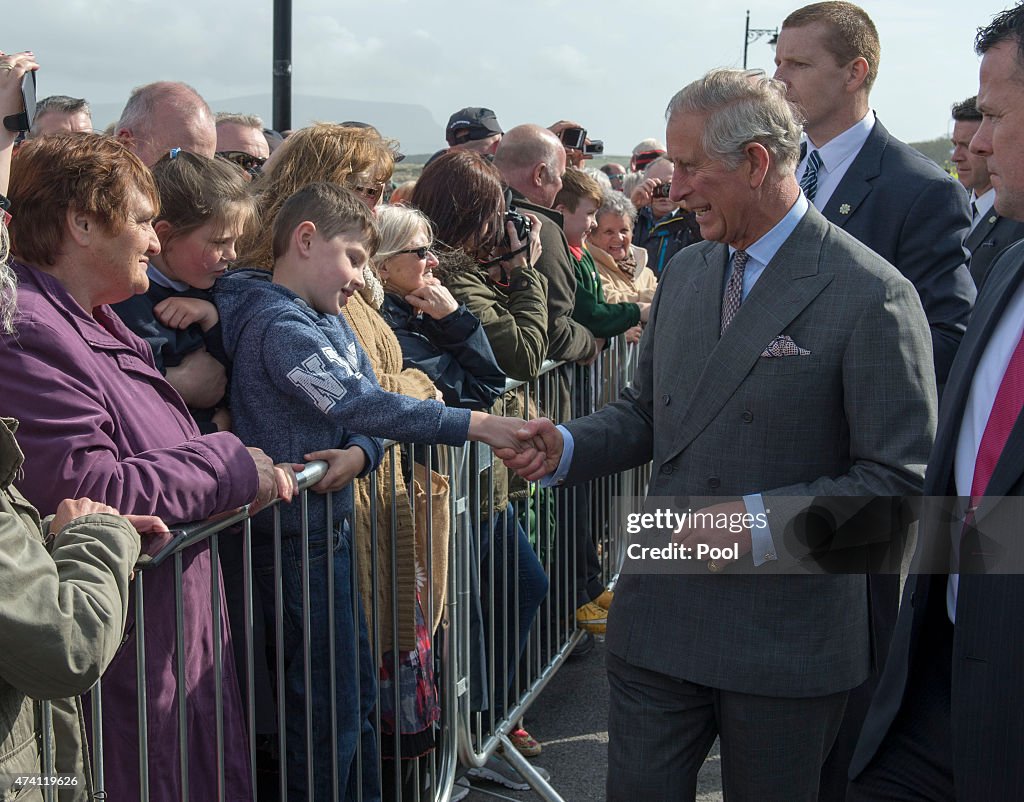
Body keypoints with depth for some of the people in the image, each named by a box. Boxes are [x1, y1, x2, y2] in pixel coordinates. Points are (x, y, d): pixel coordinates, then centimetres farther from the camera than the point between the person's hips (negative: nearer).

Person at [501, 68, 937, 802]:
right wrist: (567, 447, -1)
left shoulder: (872, 296, -14)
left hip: (788, 633, -5)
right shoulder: (685, 273, 8)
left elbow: (900, 480, -15)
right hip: (660, 617, 5)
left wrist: (767, 522, -23)